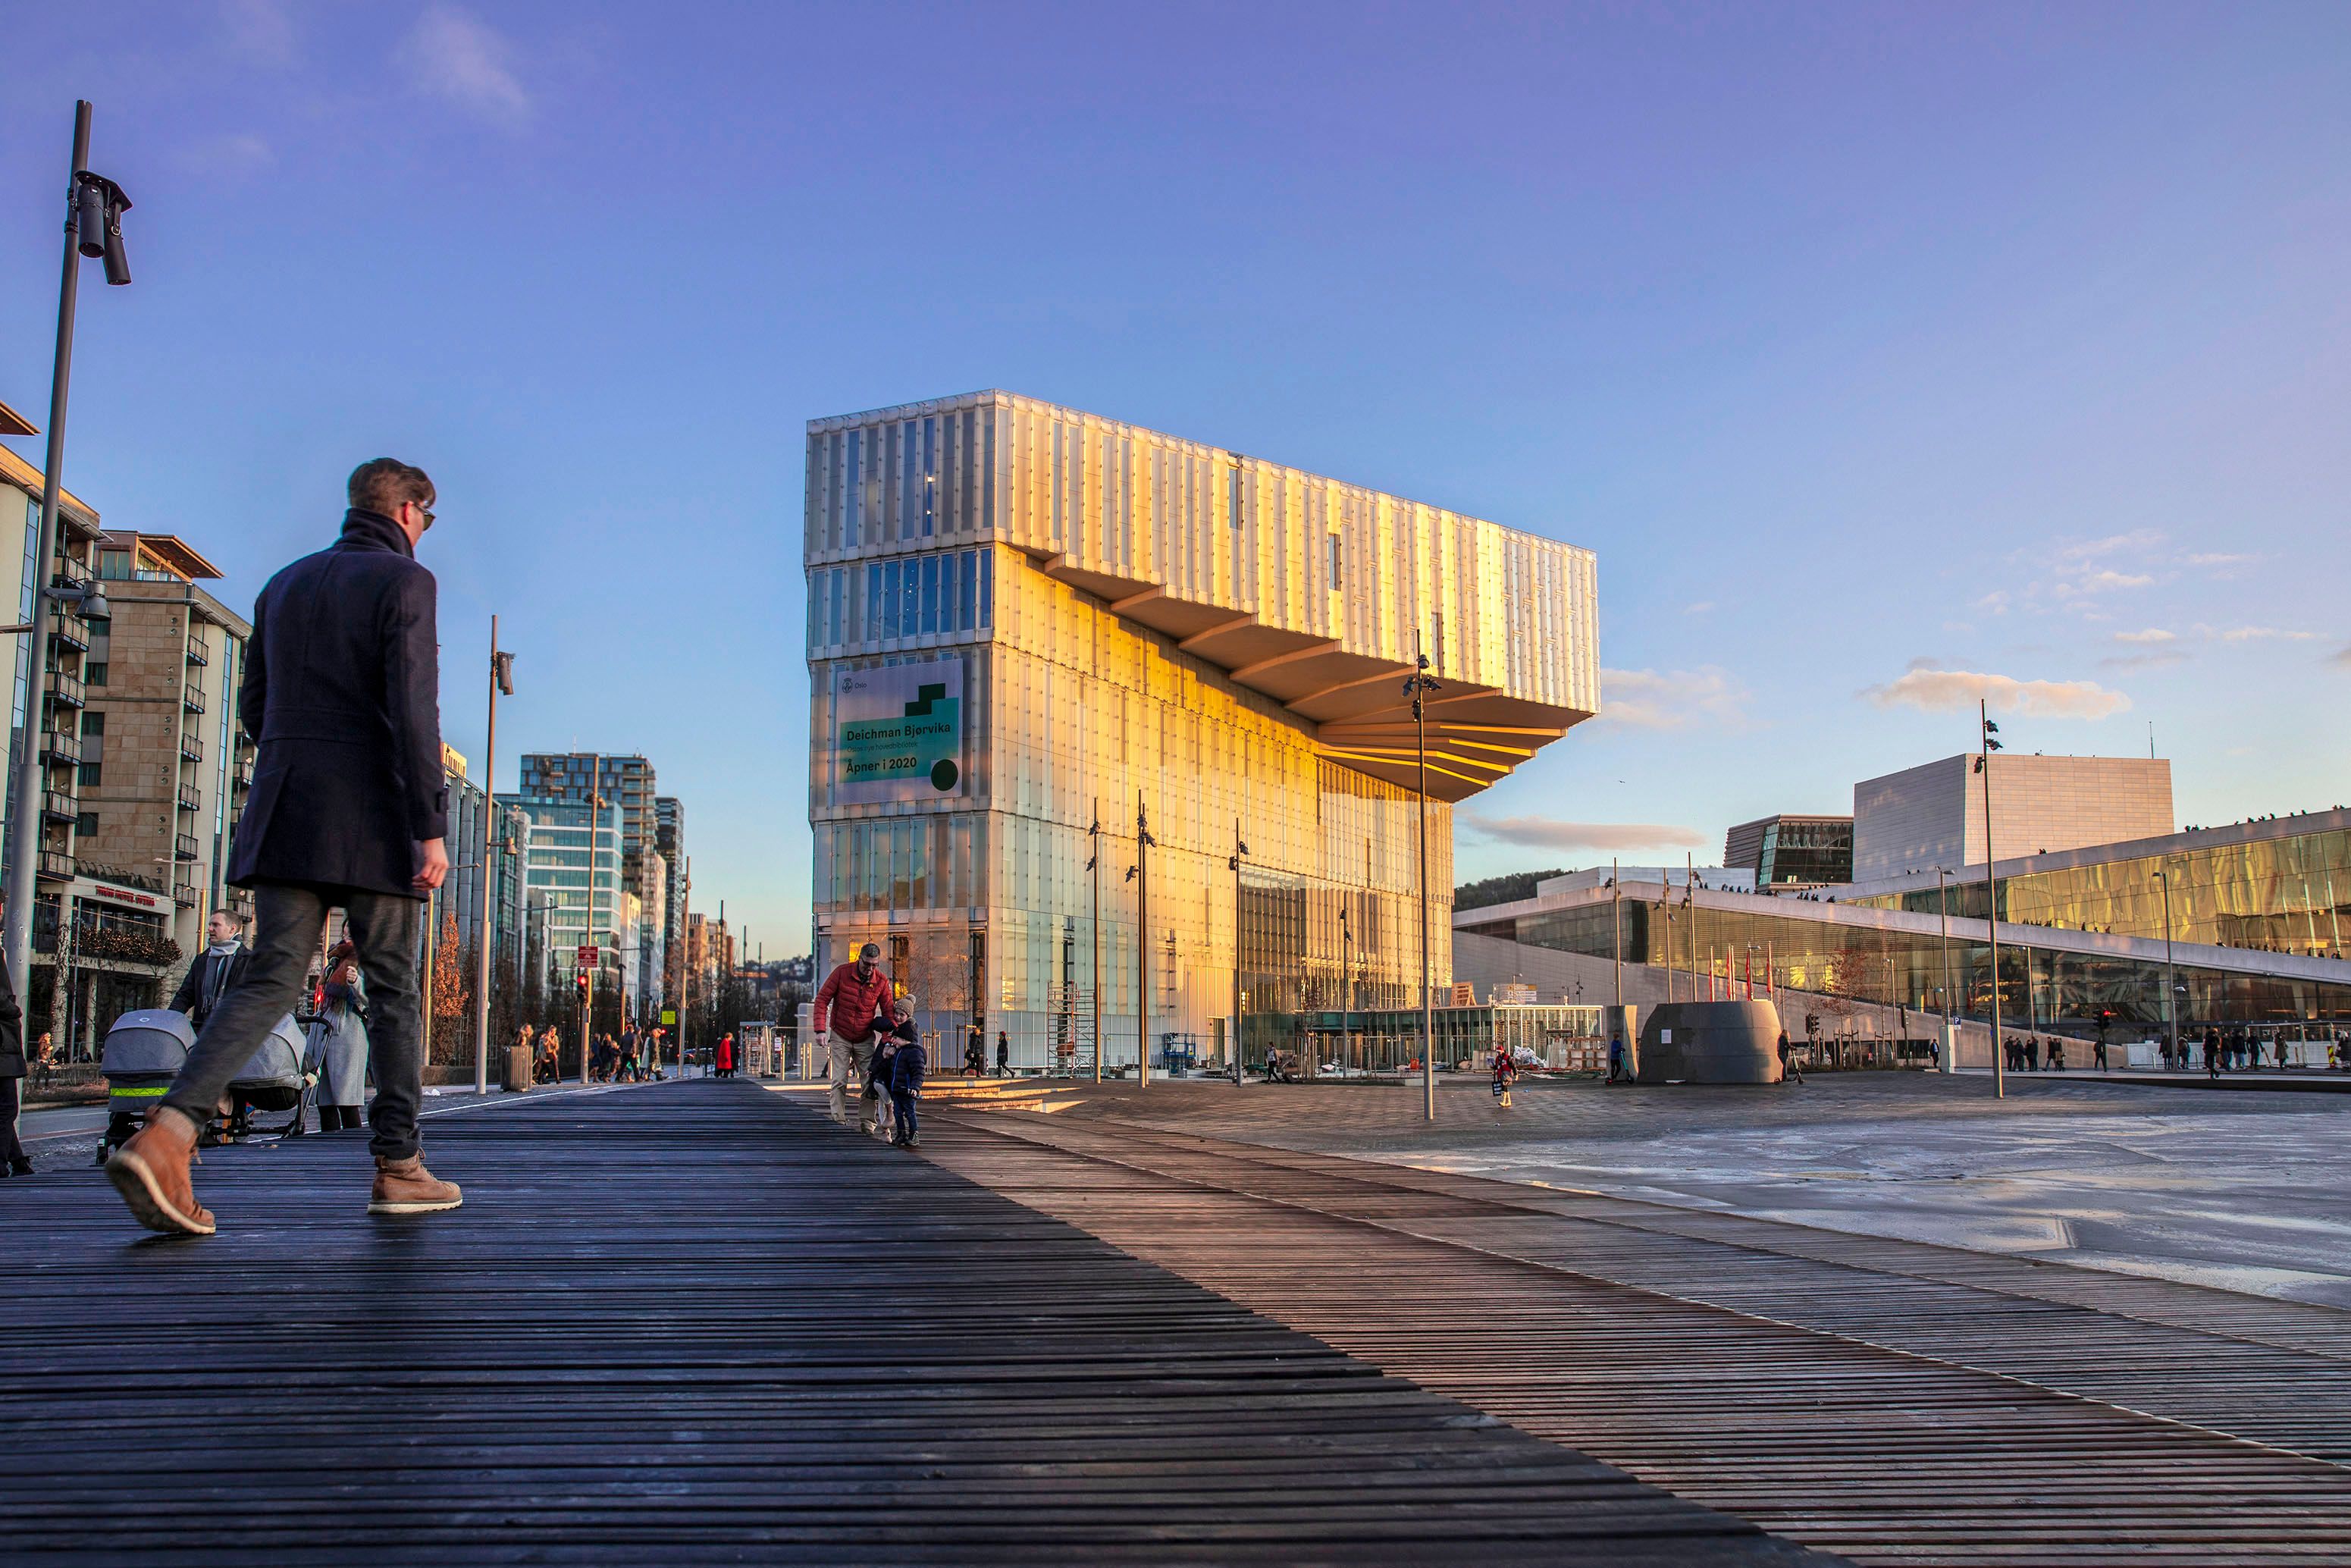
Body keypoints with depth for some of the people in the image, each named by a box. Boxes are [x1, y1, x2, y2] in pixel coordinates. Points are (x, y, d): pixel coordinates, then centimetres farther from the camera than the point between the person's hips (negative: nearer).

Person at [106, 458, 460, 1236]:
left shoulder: (285, 584, 18)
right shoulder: (403, 581, -3)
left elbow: (254, 710, 20)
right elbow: (413, 709, -15)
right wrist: (431, 828, -16)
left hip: (284, 818, 6)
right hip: (371, 821, -5)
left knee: (271, 980, 1)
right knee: (393, 989, 5)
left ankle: (166, 1135, -18)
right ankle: (399, 1167, 10)